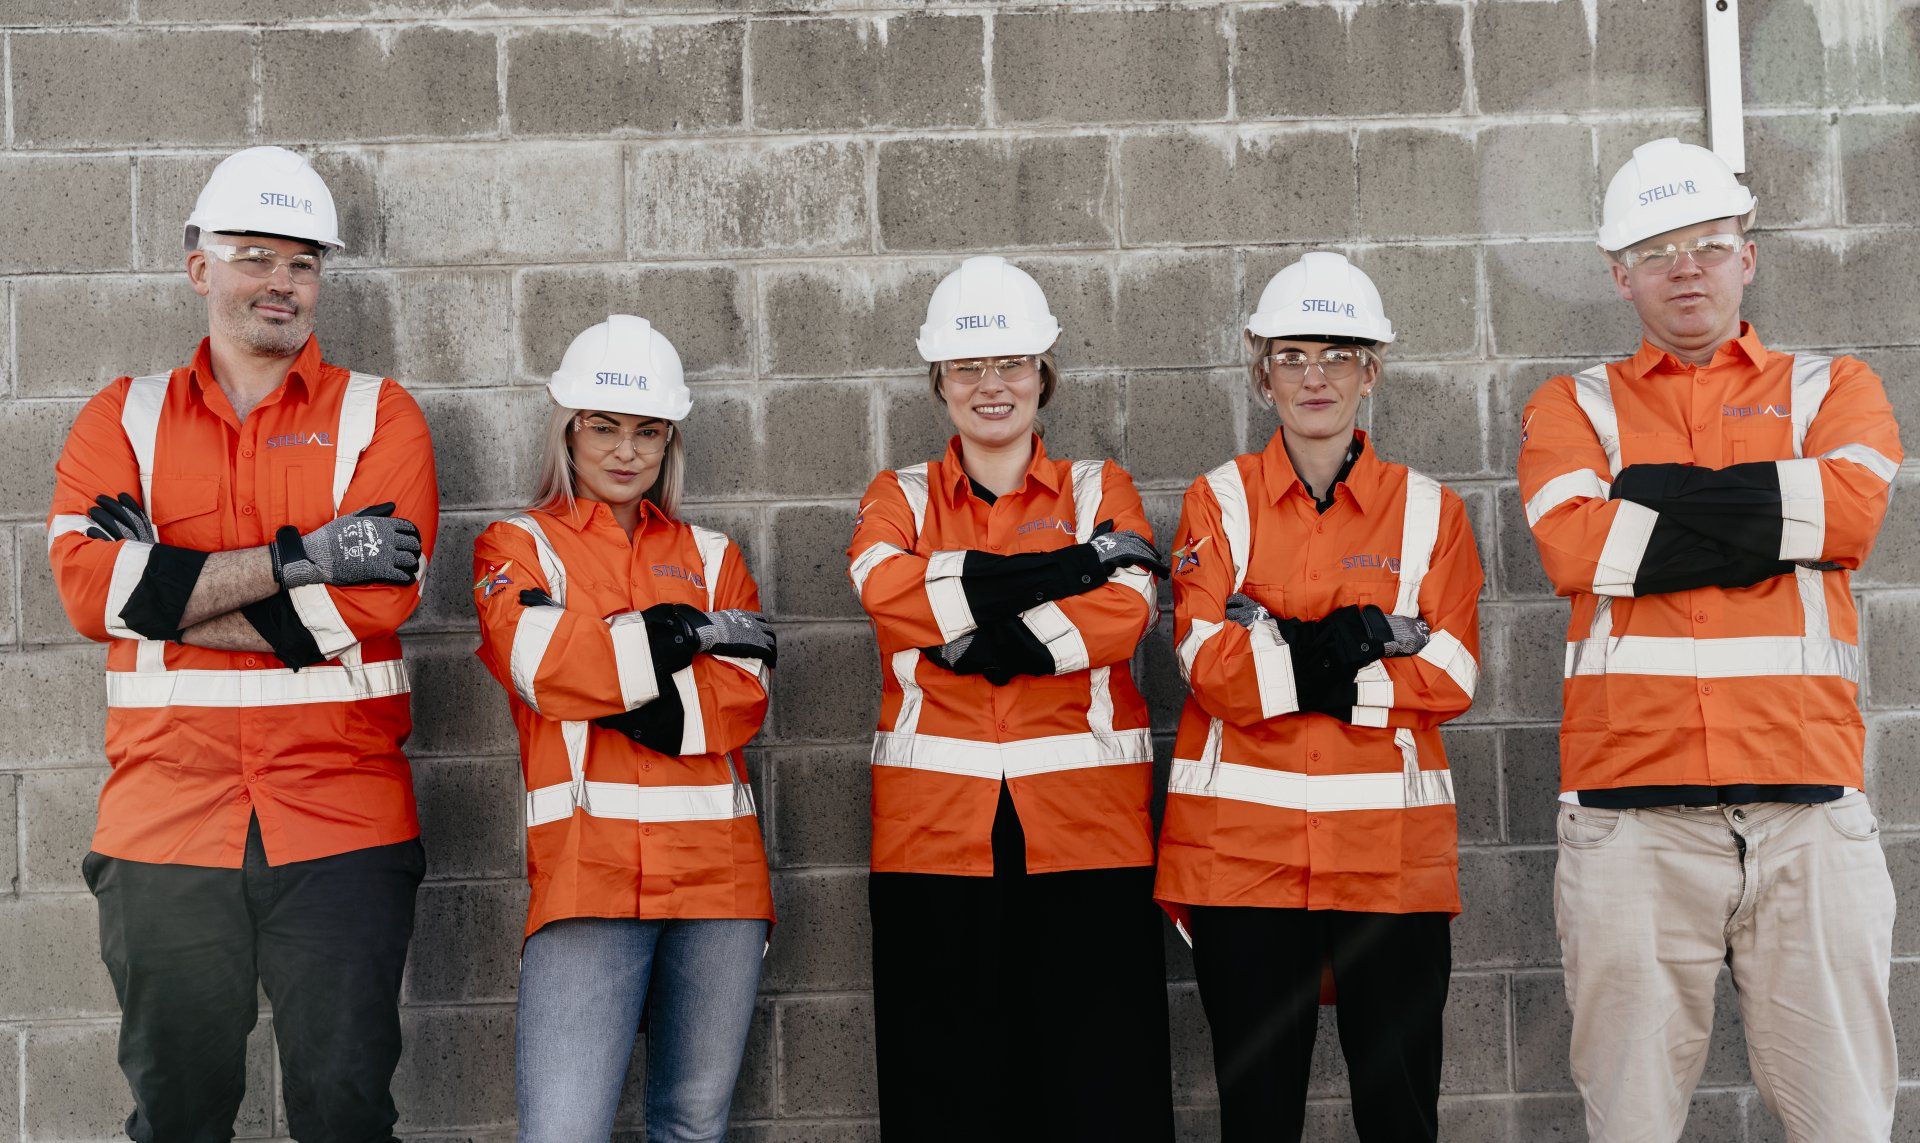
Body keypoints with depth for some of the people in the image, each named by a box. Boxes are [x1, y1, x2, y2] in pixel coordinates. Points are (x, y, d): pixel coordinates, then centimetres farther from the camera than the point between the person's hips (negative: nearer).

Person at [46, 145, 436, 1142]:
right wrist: (299, 556, -14)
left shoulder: (377, 415, 6)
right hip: (164, 818, 2)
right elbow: (87, 584, -8)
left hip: (340, 819, -1)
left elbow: (376, 599, -11)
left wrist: (166, 591, -10)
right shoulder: (124, 417, 11)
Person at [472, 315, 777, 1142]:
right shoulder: (517, 546, 11)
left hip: (718, 868, 4)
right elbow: (544, 665, -9)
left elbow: (745, 698, 4)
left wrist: (632, 689, -11)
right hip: (589, 870, -3)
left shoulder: (712, 556, 19)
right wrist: (693, 632, -2)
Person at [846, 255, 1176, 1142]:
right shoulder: (900, 498, 12)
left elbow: (1124, 613, -8)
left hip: (1085, 829, 0)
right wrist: (1074, 564, -12)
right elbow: (890, 594, -12)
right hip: (937, 830, 1)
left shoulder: (1099, 489, 11)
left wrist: (979, 633, -14)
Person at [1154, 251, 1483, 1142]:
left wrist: (1278, 653, -12)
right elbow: (1208, 666, -6)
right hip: (1243, 841, 0)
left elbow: (1451, 677, -3)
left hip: (1390, 847, 0)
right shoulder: (1218, 502, 7)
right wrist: (1351, 639, -16)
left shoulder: (1428, 509, 8)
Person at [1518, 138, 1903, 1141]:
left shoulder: (1832, 387, 17)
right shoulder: (1574, 407, 15)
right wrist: (1772, 523, -4)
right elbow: (1573, 546, -6)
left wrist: (1654, 492, -5)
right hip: (1631, 804, 0)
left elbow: (1853, 507, -6)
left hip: (1807, 802, 1)